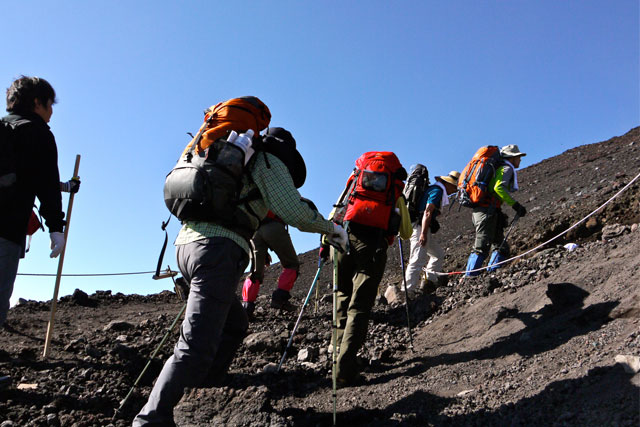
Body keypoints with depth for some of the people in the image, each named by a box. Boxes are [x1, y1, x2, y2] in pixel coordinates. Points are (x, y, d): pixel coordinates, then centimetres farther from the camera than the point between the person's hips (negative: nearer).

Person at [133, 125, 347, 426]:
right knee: (197, 347, -12)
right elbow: (293, 211, -6)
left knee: (234, 325, 23)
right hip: (219, 250, -9)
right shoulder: (270, 160, 5)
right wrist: (331, 228, 8)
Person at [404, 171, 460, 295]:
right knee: (418, 260, -13)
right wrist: (423, 233, -25)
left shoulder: (434, 189, 22)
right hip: (420, 228, -11)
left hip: (425, 230, 11)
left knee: (439, 254, 18)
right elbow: (427, 212, -20)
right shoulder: (437, 191, -9)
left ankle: (431, 280, 25)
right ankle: (408, 291, -13)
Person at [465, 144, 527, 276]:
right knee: (481, 249, -14)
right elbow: (499, 188, -21)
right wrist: (515, 205, -18)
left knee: (501, 247, 10)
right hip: (487, 212, -10)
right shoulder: (507, 168, -2)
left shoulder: (498, 169, 27)